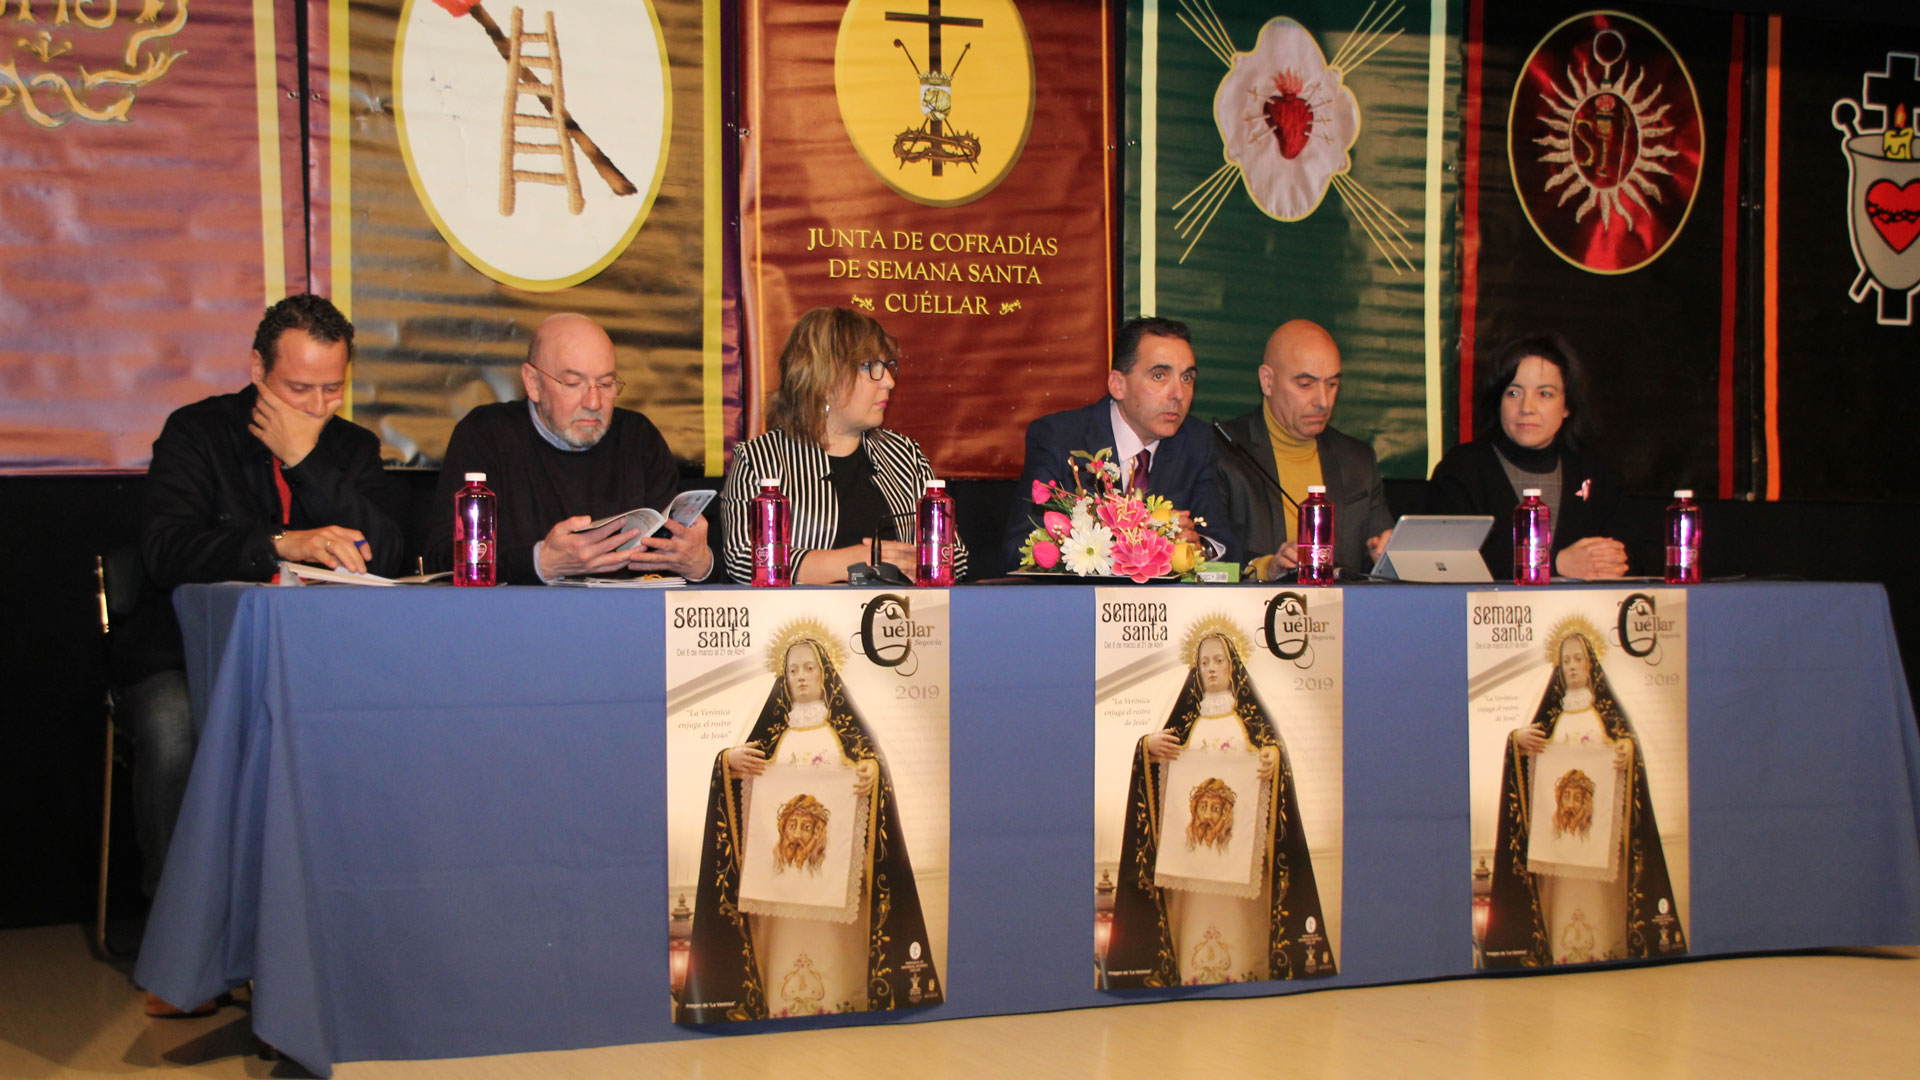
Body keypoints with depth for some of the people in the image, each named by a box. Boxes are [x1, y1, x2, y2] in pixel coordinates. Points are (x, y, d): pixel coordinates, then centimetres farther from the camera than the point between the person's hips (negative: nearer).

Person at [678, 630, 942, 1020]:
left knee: (836, 933, -6)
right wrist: (730, 759, -11)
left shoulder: (845, 723, 8)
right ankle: (785, 1008, -3)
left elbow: (873, 760, -2)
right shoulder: (775, 728, 14)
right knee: (787, 935, -4)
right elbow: (752, 778, 10)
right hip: (784, 852, 2)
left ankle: (842, 1002, -1)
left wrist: (872, 772, -25)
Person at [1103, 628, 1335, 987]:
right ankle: (1194, 977, -5)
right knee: (1196, 907, -5)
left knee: (1240, 905, -7)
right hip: (1194, 832, 2)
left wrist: (1273, 758, -25)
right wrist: (1150, 744, -12)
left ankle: (1244, 974, -3)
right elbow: (1167, 760, 10)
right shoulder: (1188, 718, 15)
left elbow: (1274, 746, -2)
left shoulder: (1250, 713, 9)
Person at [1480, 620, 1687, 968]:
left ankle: (1606, 950, -2)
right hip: (1559, 818, 2)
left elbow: (1628, 737, -4)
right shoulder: (1553, 711, 15)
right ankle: (1563, 955, -4)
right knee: (1562, 886, -4)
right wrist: (1519, 739, -11)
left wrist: (1627, 750, -26)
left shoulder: (1607, 707, 9)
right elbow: (1533, 753, 11)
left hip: (1600, 815, -2)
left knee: (1601, 887, -6)